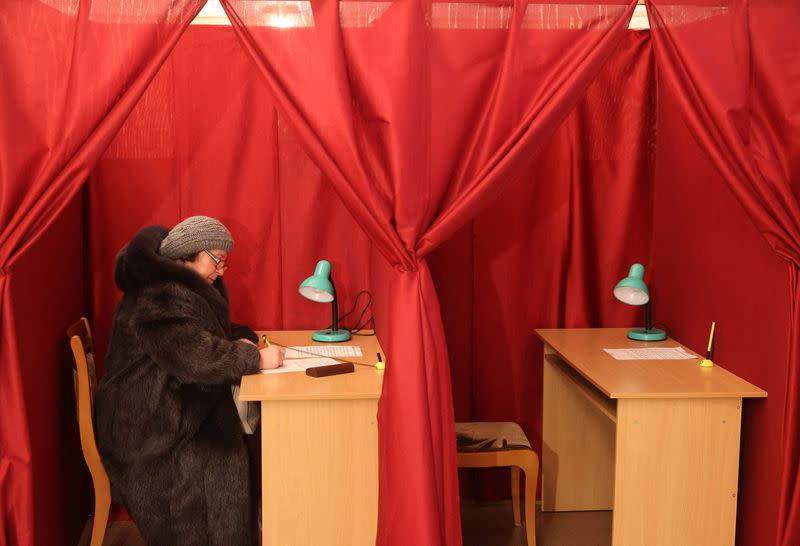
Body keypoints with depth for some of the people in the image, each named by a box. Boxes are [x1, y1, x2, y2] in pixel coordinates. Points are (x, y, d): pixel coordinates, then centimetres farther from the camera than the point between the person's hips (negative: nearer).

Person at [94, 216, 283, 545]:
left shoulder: (186, 287, 14)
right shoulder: (159, 297, -20)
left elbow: (207, 335, 24)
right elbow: (194, 356, -30)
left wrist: (241, 342, 3)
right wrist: (255, 358, -21)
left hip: (175, 405, 10)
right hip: (147, 426, -10)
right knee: (219, 463, -24)